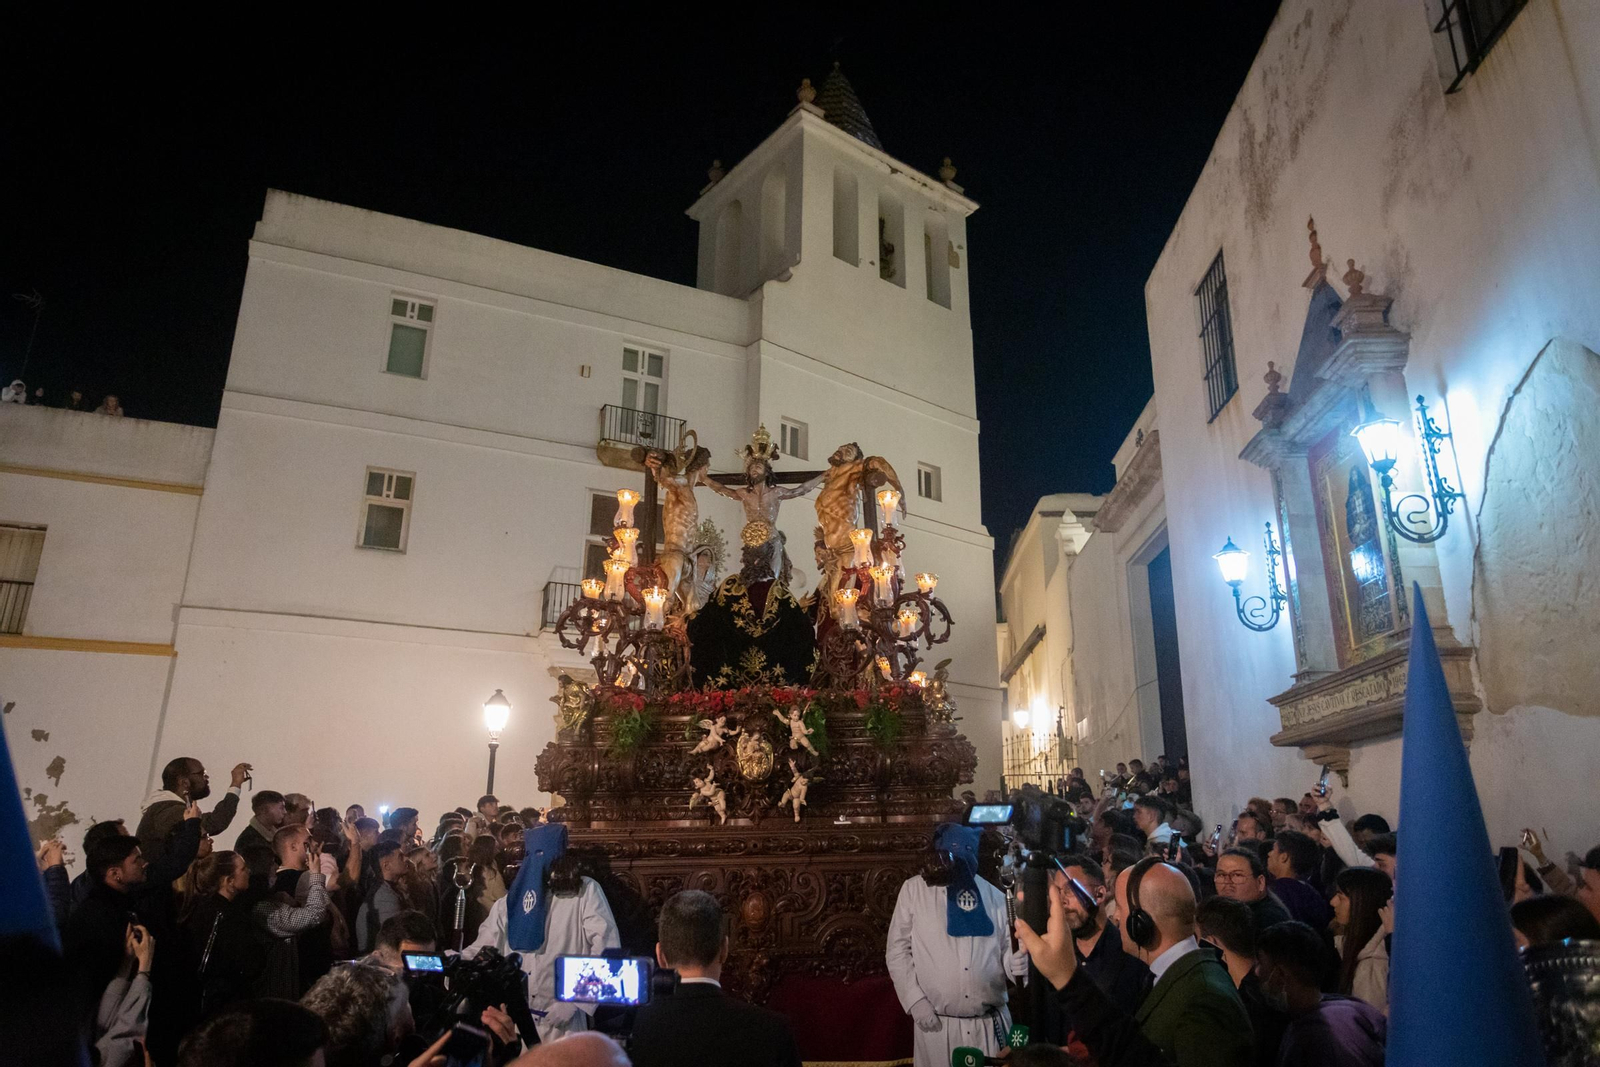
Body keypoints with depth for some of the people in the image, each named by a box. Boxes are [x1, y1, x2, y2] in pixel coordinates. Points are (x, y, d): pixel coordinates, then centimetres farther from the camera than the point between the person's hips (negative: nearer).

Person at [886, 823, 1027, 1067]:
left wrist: (1014, 961, -13)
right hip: (938, 1024, -2)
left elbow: (1005, 947, 9)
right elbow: (897, 950, -2)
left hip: (991, 1023, 2)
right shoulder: (914, 889, -6)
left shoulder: (993, 896, 1)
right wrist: (916, 1001, -8)